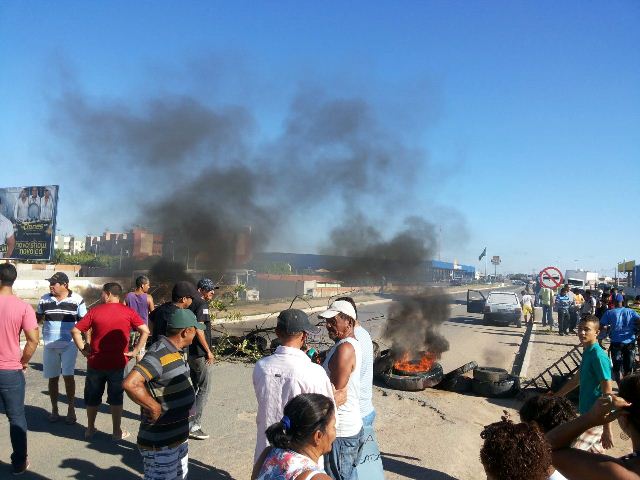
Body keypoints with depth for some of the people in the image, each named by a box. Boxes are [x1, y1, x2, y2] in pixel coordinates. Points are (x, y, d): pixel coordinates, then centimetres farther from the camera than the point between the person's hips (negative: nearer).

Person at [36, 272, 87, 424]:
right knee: (52, 378, 10)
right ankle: (54, 409, 25)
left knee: (68, 375, -10)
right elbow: (38, 317, 14)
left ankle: (71, 409, 5)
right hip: (50, 345, 3)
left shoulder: (77, 299, -6)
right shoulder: (44, 299, 1)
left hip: (70, 344, -3)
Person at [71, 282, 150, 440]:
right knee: (116, 398, 12)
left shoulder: (95, 311, -4)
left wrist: (83, 349, 2)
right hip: (117, 363, -1)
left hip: (95, 362, 1)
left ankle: (90, 429, 31)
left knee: (92, 397, 19)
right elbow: (145, 331, -12)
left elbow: (75, 331, -6)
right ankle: (117, 431, 19)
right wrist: (135, 351, -6)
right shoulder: (128, 312, -6)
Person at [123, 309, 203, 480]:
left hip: (179, 437, 9)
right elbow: (130, 384, -37)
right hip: (161, 444, -9)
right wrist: (155, 408, -26)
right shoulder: (159, 355, -26)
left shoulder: (174, 351, 5)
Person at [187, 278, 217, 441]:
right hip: (199, 353, -9)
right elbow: (198, 329, -22)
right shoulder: (202, 304, -15)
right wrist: (208, 351, -15)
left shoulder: (192, 303, 12)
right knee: (204, 389, -1)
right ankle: (194, 426, 0)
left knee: (194, 387, 21)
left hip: (190, 352, 9)